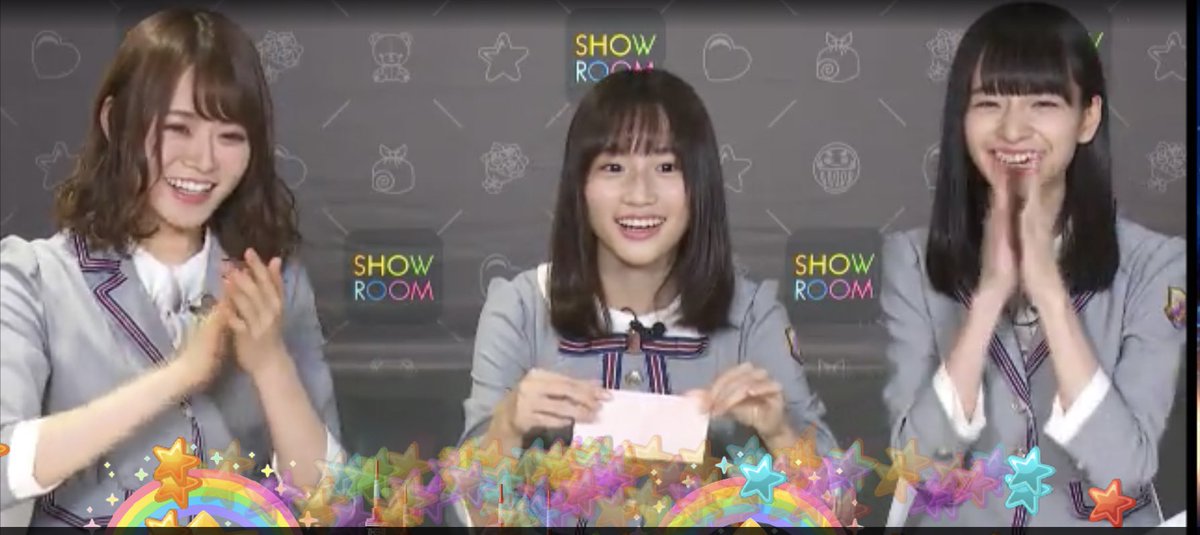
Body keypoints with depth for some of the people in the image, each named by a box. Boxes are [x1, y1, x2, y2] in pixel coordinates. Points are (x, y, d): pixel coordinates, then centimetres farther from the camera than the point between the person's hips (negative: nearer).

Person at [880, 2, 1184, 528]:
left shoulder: (1153, 263, -5)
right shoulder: (911, 258, -3)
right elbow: (916, 461, -11)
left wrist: (1050, 293, -20)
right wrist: (989, 293, -18)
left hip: (1099, 523, 0)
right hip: (956, 522, 1)